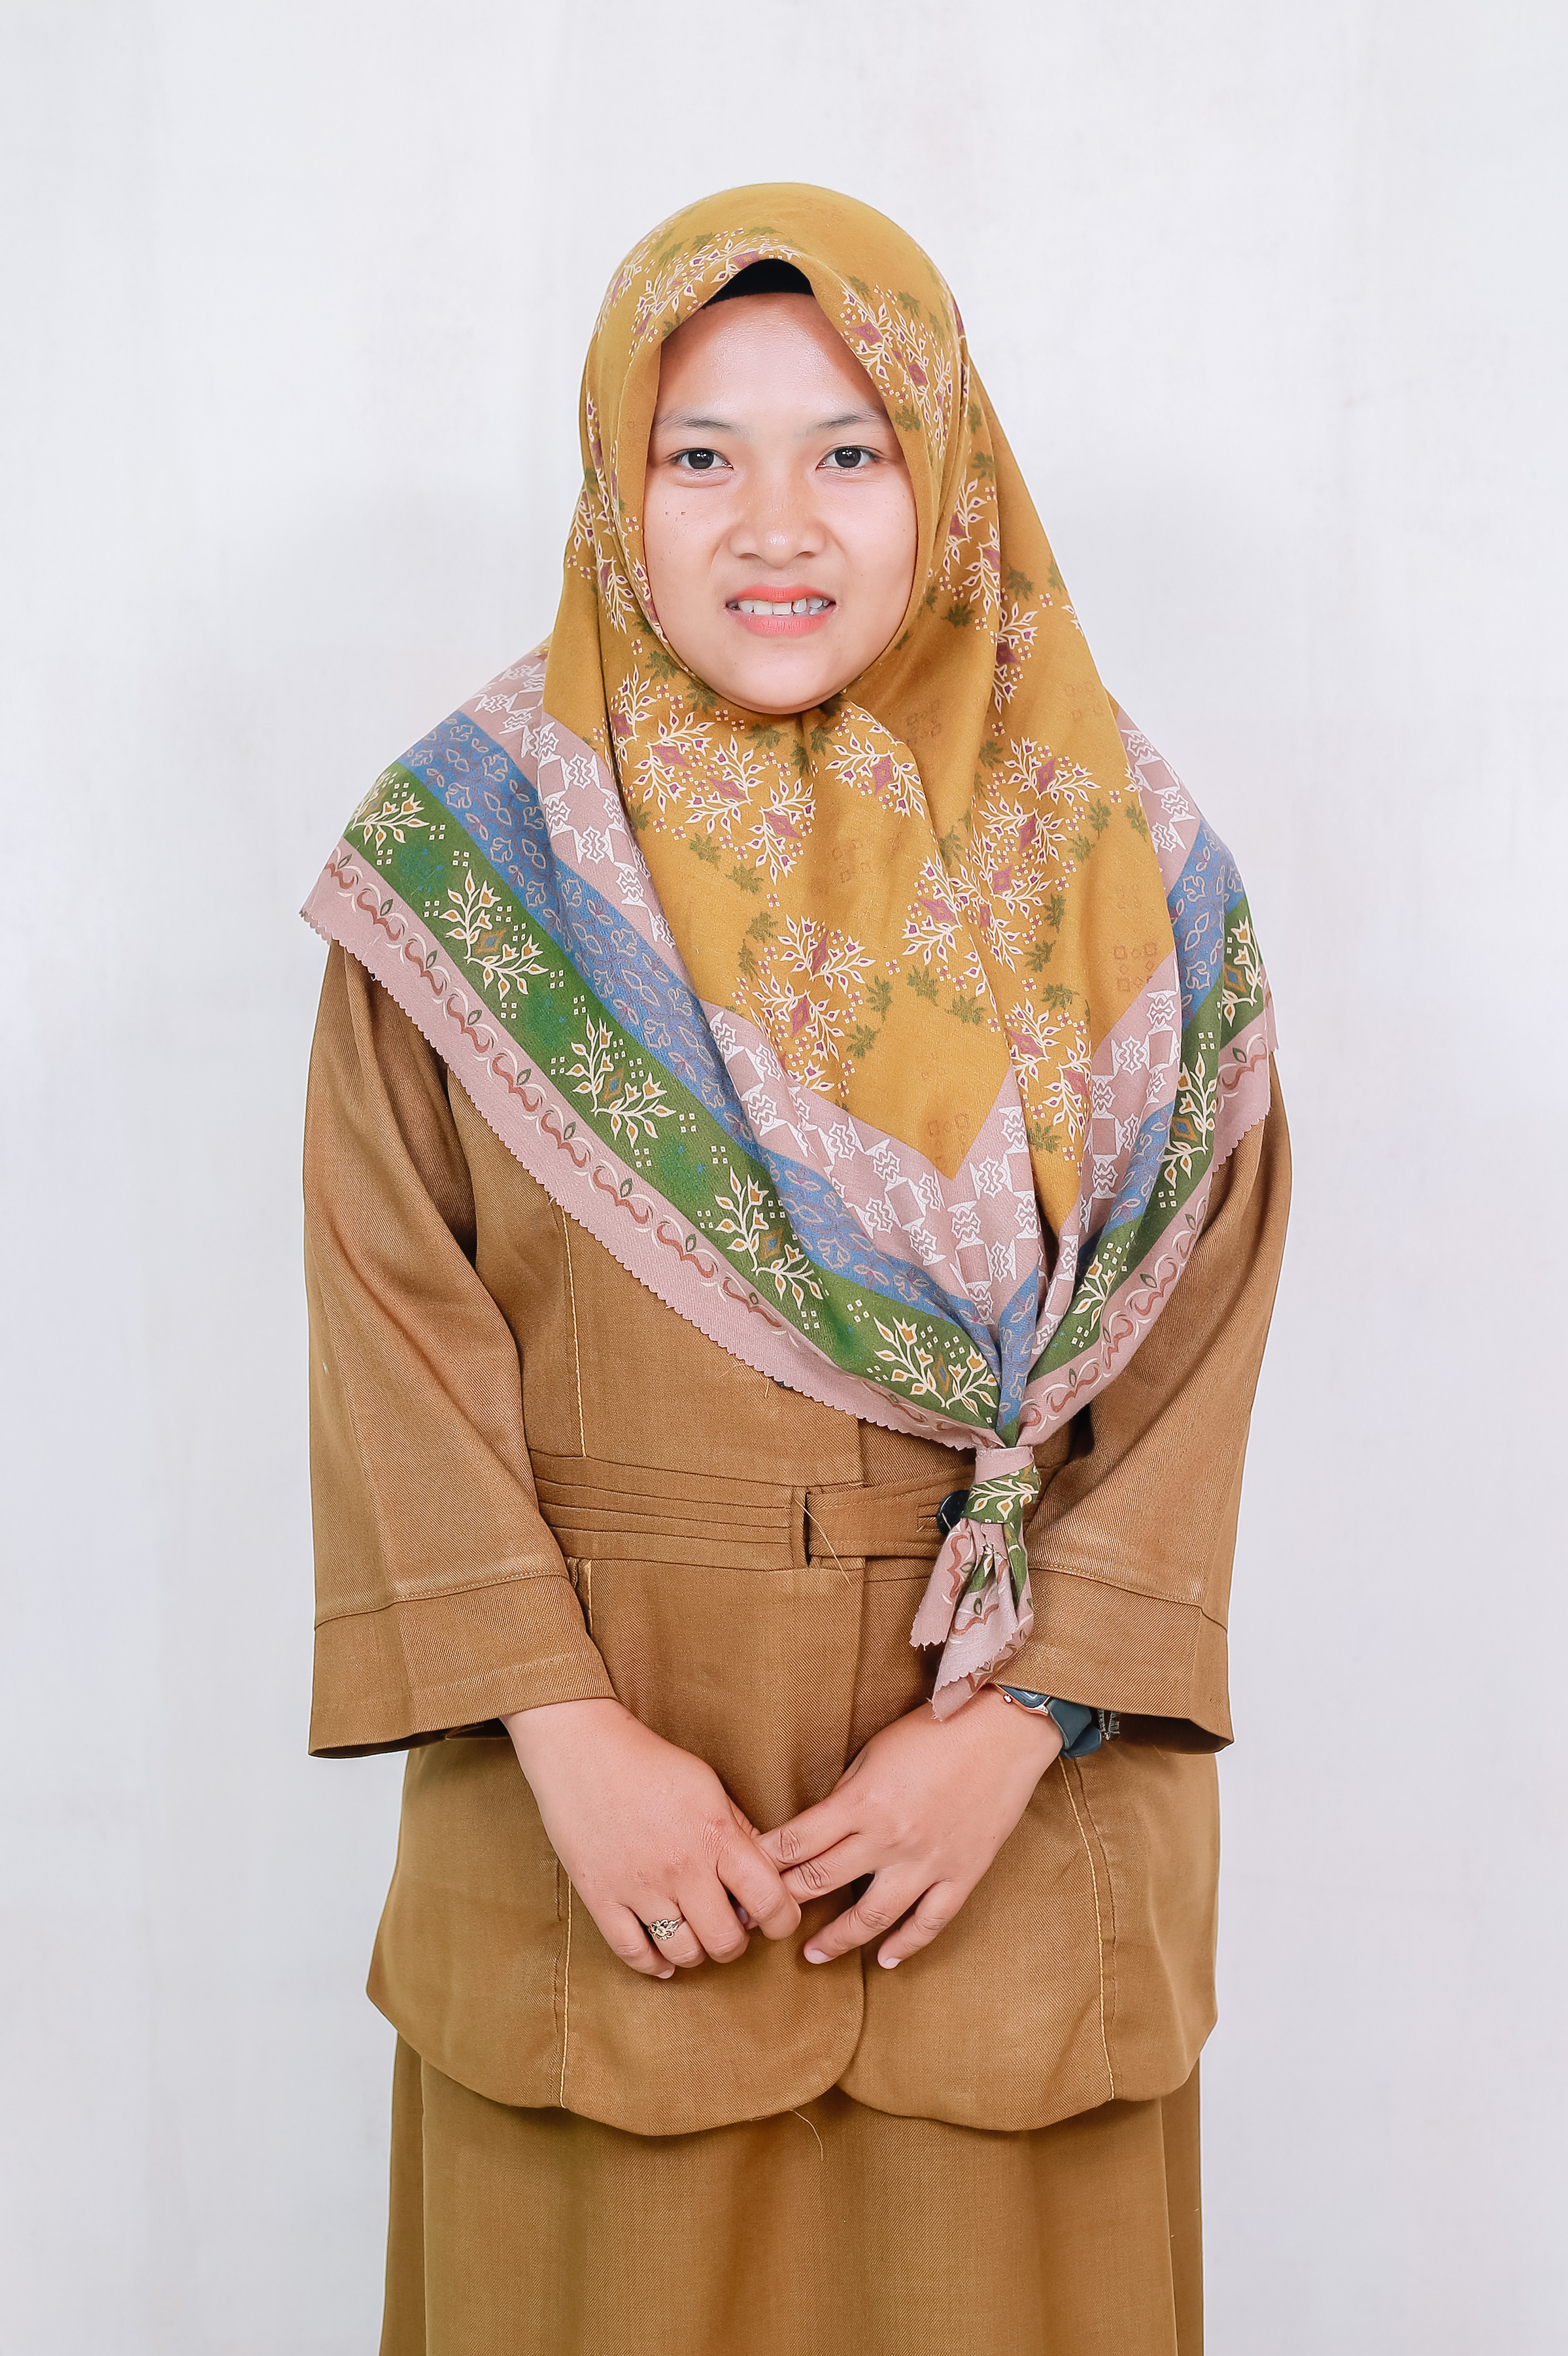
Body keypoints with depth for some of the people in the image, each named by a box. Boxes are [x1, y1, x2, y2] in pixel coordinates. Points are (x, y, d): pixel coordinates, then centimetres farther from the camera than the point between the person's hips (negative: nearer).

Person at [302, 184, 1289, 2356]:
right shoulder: (472, 848, -2)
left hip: (1021, 1789, 1)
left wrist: (1020, 1718, -11)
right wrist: (564, 1733, -13)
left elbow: (1199, 1316, -2)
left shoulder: (1118, 862, 1)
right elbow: (392, 1319, -6)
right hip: (598, 1794, -1)